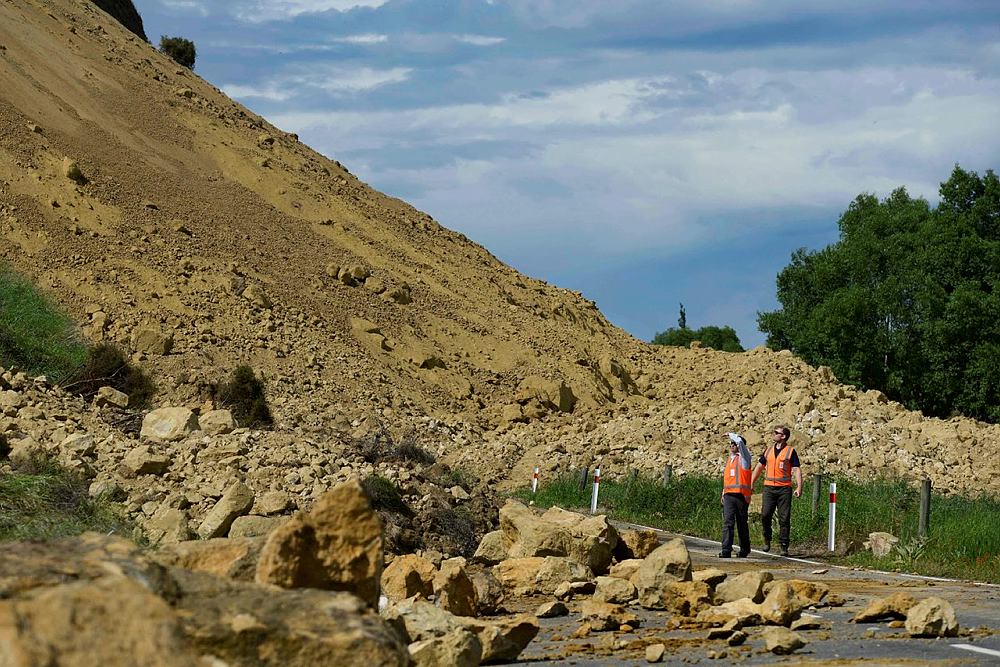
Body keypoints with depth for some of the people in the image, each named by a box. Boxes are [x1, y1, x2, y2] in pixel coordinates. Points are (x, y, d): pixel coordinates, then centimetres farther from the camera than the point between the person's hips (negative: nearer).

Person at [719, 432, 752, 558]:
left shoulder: (744, 457, 0)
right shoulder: (730, 459, 19)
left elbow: (740, 441, -16)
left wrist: (730, 434, 1)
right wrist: (724, 493, 19)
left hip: (741, 495, -5)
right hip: (729, 495, 5)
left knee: (742, 523, 5)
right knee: (727, 522, -9)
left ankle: (744, 549, 19)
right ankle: (726, 550, -15)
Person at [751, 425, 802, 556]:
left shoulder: (790, 451, 0)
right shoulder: (768, 450, 14)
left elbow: (797, 469, -5)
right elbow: (759, 467, 19)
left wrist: (799, 487, -16)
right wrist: (751, 483, 11)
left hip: (784, 489, -3)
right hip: (769, 487, 3)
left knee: (784, 518, -2)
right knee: (765, 515, -8)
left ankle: (784, 546, 2)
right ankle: (767, 539, 12)